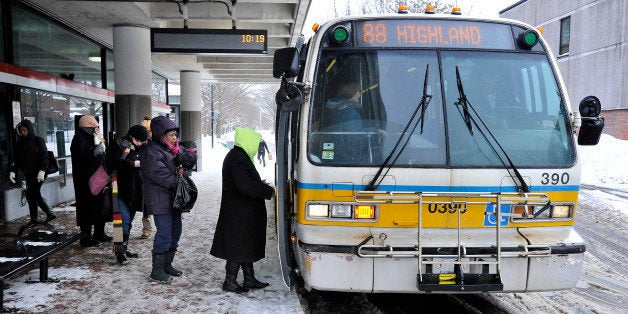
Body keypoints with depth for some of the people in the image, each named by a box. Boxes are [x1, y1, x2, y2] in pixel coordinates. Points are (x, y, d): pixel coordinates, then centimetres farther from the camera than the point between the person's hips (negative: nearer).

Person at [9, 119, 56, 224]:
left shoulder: (38, 141, -4)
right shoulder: (19, 143, 12)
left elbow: (44, 156, -10)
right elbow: (16, 159, 11)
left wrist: (42, 171, -20)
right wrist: (13, 171, -3)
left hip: (38, 174, -6)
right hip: (28, 174, 6)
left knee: (31, 195, -6)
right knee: (36, 195, 9)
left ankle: (34, 219, 3)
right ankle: (50, 214, 19)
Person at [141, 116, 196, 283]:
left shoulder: (175, 148, 15)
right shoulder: (152, 150, -13)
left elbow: (192, 157, 9)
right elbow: (157, 172, -23)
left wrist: (182, 158, -12)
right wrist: (175, 183, -18)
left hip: (173, 197, 10)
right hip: (159, 199, -9)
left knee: (176, 230, 15)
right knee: (164, 233, -10)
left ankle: (167, 264, 28)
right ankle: (157, 270, 2)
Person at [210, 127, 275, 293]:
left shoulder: (238, 156, 13)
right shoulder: (237, 159, -21)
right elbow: (245, 186, -28)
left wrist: (262, 185, 4)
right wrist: (268, 191, -19)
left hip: (244, 212, 11)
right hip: (239, 214, -11)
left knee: (246, 247, 17)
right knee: (239, 248, 0)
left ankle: (249, 279, 27)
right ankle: (230, 282, 13)